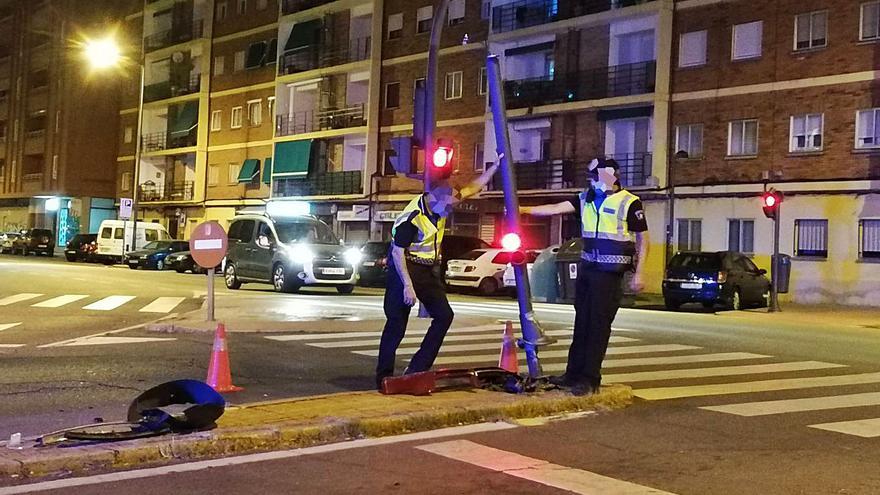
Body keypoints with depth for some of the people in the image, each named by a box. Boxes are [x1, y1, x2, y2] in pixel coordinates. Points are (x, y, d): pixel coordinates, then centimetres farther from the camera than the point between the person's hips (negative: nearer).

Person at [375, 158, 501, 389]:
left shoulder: (441, 204, -2)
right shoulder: (411, 217, -24)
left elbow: (472, 188, 10)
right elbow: (398, 253, -20)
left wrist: (495, 167, 7)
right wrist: (407, 285, -23)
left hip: (429, 269, 8)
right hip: (405, 268, -8)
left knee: (444, 315, 1)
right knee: (397, 322, -7)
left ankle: (417, 368, 5)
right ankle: (383, 376, 1)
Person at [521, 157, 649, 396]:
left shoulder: (629, 203, -5)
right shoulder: (586, 199, 11)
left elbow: (642, 239, -2)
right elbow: (556, 208, 5)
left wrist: (639, 273, -8)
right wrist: (523, 209, -3)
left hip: (609, 271, -6)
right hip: (586, 267, 6)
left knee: (599, 323, -6)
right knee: (582, 321, 9)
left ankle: (590, 379, -2)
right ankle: (573, 373, 15)